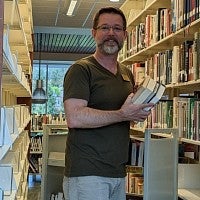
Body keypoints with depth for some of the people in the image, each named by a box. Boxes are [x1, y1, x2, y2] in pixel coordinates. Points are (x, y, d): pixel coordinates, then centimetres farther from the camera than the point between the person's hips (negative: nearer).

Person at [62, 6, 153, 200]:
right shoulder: (81, 69, -8)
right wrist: (123, 114, -19)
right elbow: (74, 118, -21)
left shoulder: (127, 73, 15)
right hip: (86, 173, -7)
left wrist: (141, 110, 3)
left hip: (119, 172, 7)